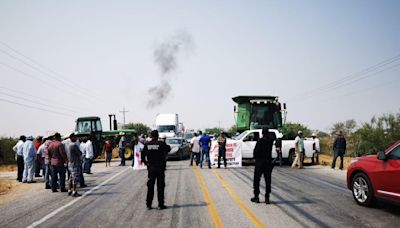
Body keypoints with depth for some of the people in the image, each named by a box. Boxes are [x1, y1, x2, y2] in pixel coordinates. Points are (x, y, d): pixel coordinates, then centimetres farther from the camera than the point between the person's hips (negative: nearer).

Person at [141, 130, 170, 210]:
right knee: (160, 186, 4)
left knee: (150, 186, 10)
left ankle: (148, 204, 12)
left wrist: (146, 163, 13)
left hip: (151, 168, 3)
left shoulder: (147, 145, -1)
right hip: (160, 168, -3)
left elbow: (143, 155, 2)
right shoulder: (161, 144, -11)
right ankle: (161, 204, 6)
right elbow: (168, 149, 5)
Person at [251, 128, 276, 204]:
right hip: (268, 162, 4)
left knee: (256, 180, 7)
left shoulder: (260, 141, -14)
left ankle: (256, 197, 8)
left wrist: (256, 158, 4)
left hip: (259, 162, -4)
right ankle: (267, 198, 7)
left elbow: (256, 151, -13)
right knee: (268, 181, 8)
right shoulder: (270, 140, 0)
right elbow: (273, 136, 24)